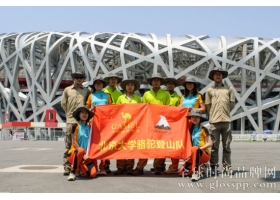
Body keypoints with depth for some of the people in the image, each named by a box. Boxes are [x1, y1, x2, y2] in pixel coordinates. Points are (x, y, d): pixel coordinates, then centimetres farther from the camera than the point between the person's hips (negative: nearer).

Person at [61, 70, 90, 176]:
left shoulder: (87, 91, 13)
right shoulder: (67, 90, 11)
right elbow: (63, 104, 14)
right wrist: (70, 113, 11)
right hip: (71, 120, -1)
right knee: (68, 145, -1)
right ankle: (67, 167, 3)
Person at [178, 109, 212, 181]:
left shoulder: (203, 129, -1)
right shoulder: (191, 129, 12)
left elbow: (210, 143, -6)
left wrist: (199, 148, -15)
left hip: (204, 154, -4)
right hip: (196, 155, 4)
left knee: (194, 149, -39)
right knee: (181, 172, -18)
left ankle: (196, 172, -38)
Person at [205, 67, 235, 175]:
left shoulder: (228, 89, 10)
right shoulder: (209, 90, 8)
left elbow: (232, 104, 13)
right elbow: (207, 106, 11)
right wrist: (213, 115, 10)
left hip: (226, 120, 1)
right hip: (214, 121, -1)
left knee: (226, 145, 4)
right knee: (214, 146, 1)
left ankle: (227, 166, 11)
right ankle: (214, 167, 7)